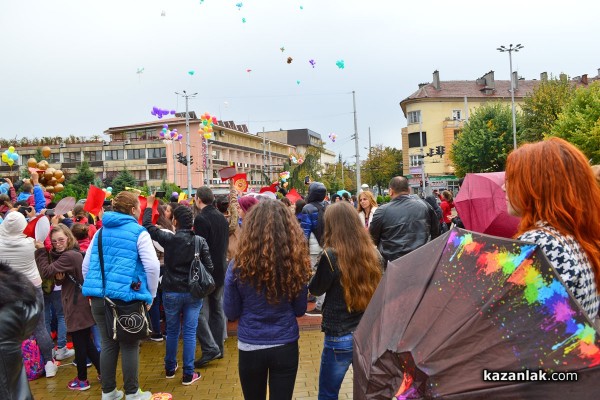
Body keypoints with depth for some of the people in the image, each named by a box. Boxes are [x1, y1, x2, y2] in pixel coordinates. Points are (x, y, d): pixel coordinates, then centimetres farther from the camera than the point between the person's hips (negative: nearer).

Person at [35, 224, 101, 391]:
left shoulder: (69, 256, -20)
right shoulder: (74, 253, 10)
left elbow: (46, 271, -21)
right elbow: (60, 281, 14)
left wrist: (41, 250, -14)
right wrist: (60, 277, -10)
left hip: (77, 306, -10)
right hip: (80, 304, 10)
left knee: (79, 343, 4)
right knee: (86, 343, 18)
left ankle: (82, 379, 17)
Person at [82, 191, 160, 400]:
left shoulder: (101, 231, 11)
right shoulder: (138, 232, -6)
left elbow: (86, 266, 14)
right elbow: (152, 266, -14)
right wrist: (150, 295, -3)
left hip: (99, 297, 5)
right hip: (126, 297, -5)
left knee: (108, 344, 15)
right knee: (129, 346, 6)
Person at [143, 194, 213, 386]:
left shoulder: (168, 238, -11)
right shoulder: (200, 241, -9)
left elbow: (147, 226, 3)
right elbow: (209, 267, -7)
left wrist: (149, 205, 15)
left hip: (171, 292, 1)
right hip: (193, 293, 0)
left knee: (172, 331, 17)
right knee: (190, 333, 6)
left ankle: (170, 368, 32)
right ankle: (188, 374, 11)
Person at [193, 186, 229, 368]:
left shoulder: (201, 219, -17)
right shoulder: (222, 218, 8)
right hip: (221, 270, 8)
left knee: (200, 312, -1)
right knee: (217, 310, 14)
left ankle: (210, 348, -5)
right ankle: (219, 347, 21)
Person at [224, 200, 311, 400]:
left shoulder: (239, 266, -15)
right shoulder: (296, 263, -13)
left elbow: (231, 313, -4)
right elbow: (300, 310, -1)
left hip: (250, 348, 0)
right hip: (286, 346, 0)